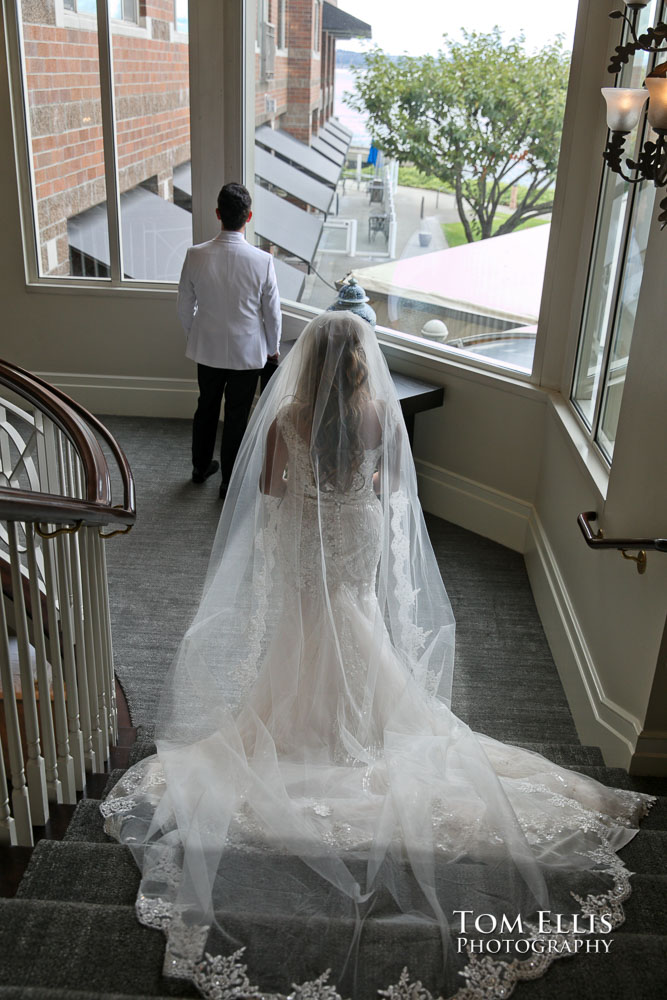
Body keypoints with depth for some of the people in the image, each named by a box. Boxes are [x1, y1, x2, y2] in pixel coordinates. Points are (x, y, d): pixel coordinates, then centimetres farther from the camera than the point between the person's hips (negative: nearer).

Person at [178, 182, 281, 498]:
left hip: (207, 348, 3)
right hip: (247, 351, -2)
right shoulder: (262, 261, -21)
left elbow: (184, 307, -3)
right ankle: (229, 481, 25)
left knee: (206, 407, 23)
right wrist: (272, 347, 8)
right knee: (237, 416, 12)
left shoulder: (196, 255, -14)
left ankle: (201, 466, 41)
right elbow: (272, 312, -10)